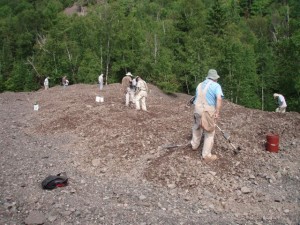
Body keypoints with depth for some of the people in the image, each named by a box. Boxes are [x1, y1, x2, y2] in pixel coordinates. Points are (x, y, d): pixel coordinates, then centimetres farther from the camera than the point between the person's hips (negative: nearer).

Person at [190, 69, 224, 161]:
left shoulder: (200, 85, 14)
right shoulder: (216, 86, -5)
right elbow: (219, 99, -20)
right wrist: (217, 113, -16)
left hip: (197, 109, 6)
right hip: (208, 111, -6)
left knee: (197, 128, 29)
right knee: (209, 133, 6)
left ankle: (194, 145, 46)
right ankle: (206, 155, 12)